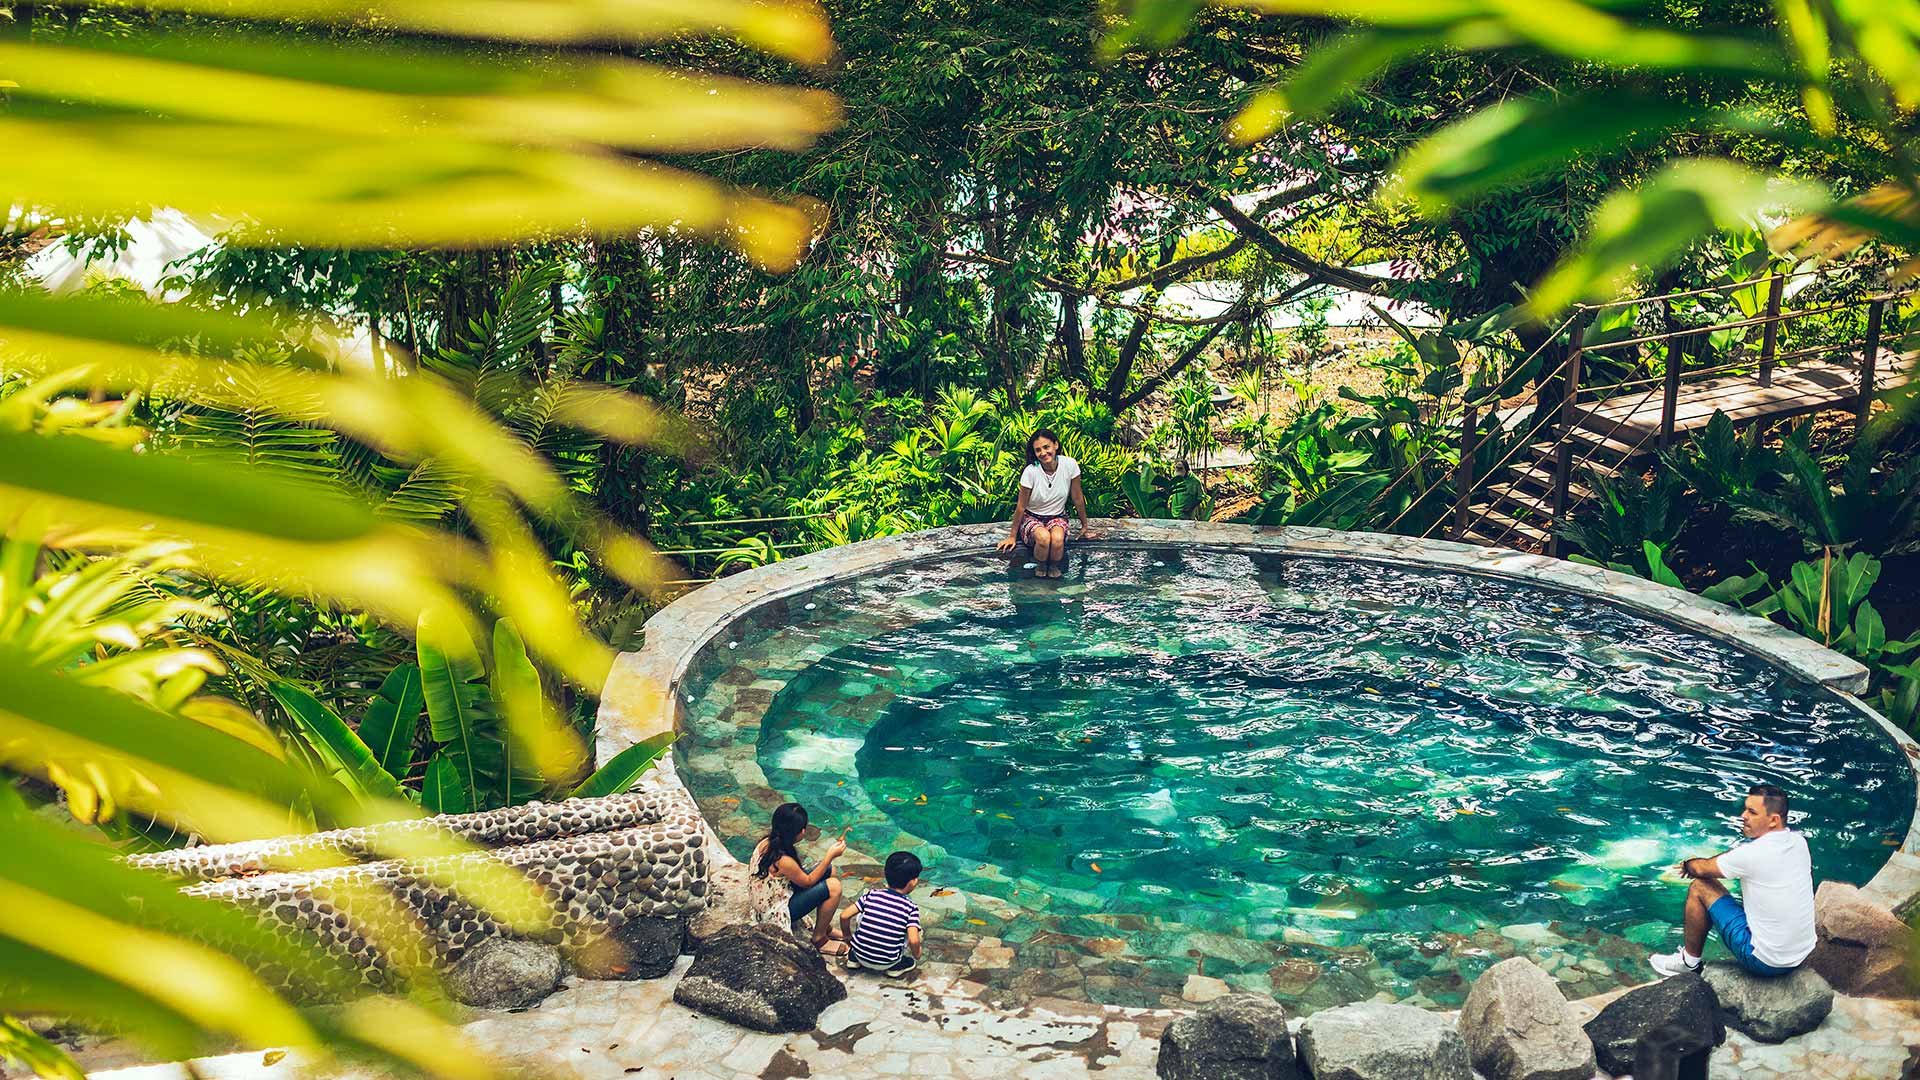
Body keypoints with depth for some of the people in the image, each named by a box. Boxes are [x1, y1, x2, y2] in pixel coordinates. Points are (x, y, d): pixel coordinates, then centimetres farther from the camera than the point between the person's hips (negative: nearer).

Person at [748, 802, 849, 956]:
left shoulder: (767, 843, -8)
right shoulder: (783, 861, -34)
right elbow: (808, 881, -16)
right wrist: (830, 856, -14)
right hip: (777, 912, -9)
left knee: (829, 870, 9)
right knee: (833, 887, -17)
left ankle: (825, 926, 21)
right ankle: (819, 939, 2)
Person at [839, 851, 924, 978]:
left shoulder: (871, 895, -2)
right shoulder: (911, 907, -10)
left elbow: (844, 916, -4)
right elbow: (913, 941, -21)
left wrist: (847, 936, 15)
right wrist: (916, 955, 1)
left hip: (860, 954, 3)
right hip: (886, 962, -2)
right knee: (914, 931, 14)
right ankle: (896, 966, 10)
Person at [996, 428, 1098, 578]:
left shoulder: (1070, 465, -16)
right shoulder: (1031, 471, -20)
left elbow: (1078, 498, -2)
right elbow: (1021, 507, -9)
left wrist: (1085, 527, 8)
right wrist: (1012, 536, -2)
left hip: (1057, 517, 1)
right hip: (1031, 518, -1)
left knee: (1057, 539, -34)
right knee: (1044, 537, -35)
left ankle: (1055, 568, -3)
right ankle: (1040, 567, -5)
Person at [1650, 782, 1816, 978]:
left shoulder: (1752, 854, -22)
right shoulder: (1800, 842, 0)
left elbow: (1702, 869, -4)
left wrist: (1688, 865, 17)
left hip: (1764, 961, -8)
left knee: (1699, 887, 0)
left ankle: (1689, 961, 18)